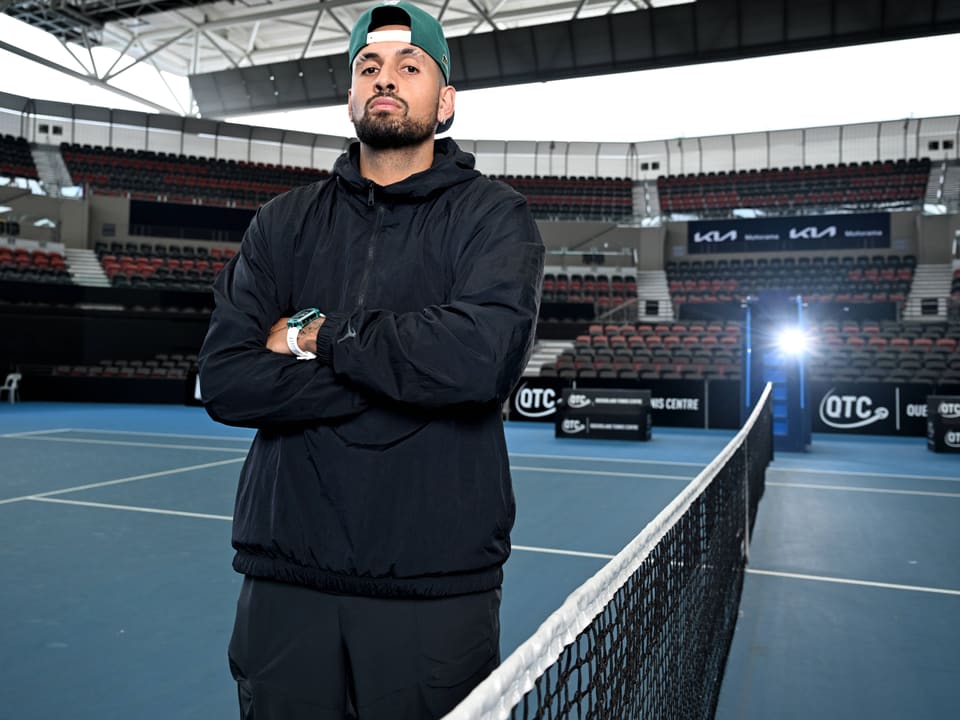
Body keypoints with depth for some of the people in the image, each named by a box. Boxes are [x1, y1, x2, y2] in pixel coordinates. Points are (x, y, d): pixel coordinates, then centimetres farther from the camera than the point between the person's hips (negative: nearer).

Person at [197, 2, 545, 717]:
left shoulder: (494, 216, -2)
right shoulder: (285, 222, 7)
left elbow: (483, 355, -21)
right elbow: (224, 381, -6)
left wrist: (318, 336, -10)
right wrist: (402, 370, -15)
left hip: (438, 589, -2)